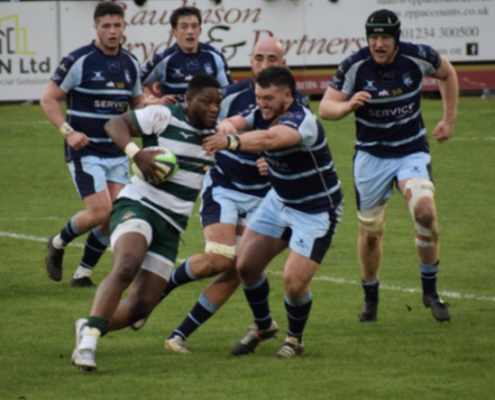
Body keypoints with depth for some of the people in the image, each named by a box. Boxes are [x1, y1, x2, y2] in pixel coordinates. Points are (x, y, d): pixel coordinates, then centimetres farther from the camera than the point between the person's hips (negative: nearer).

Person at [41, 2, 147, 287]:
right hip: (85, 151, -6)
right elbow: (49, 99, -7)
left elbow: (138, 103, 18)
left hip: (117, 152, 6)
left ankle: (83, 273, 13)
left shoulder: (130, 63, 6)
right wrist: (68, 131, -20)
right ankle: (58, 244, 13)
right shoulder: (78, 61, -11)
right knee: (100, 211, -16)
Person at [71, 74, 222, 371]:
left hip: (171, 227, 6)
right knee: (127, 266, -36)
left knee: (141, 306, -4)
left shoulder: (215, 133, 11)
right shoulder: (164, 117, -8)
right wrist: (136, 154, -27)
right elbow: (115, 124, -10)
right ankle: (89, 339, -35)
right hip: (138, 206, -6)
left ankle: (89, 330, 21)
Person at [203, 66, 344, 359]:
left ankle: (295, 339, 15)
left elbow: (270, 139, -51)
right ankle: (263, 325, 31)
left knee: (294, 282, -14)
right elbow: (233, 123, -17)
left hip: (316, 212, -8)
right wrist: (227, 126, -43)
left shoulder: (302, 120, -32)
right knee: (246, 265, 4)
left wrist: (231, 142, -67)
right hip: (279, 201, 8)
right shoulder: (263, 115, -5)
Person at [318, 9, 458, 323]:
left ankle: (430, 291, -6)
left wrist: (449, 120, 11)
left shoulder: (418, 57, -12)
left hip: (412, 151, 0)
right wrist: (348, 106, -34)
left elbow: (448, 73, 10)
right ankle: (371, 297, 30)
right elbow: (325, 108, -13)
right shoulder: (354, 67, -15)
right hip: (371, 156, 0)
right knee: (370, 232, 5)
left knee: (425, 211, -24)